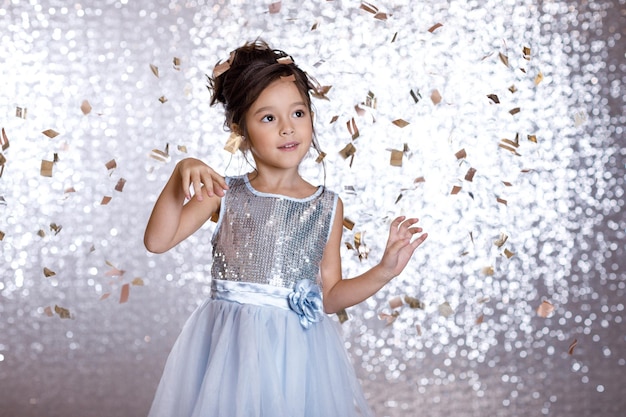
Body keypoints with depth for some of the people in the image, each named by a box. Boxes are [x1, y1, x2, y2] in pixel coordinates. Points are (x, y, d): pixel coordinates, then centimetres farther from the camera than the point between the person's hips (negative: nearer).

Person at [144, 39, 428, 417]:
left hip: (298, 353, 1)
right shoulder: (225, 194, 1)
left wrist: (383, 272, -5)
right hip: (231, 352, -1)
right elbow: (157, 241, -9)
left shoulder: (327, 206, 4)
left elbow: (329, 296, 8)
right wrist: (181, 178, -20)